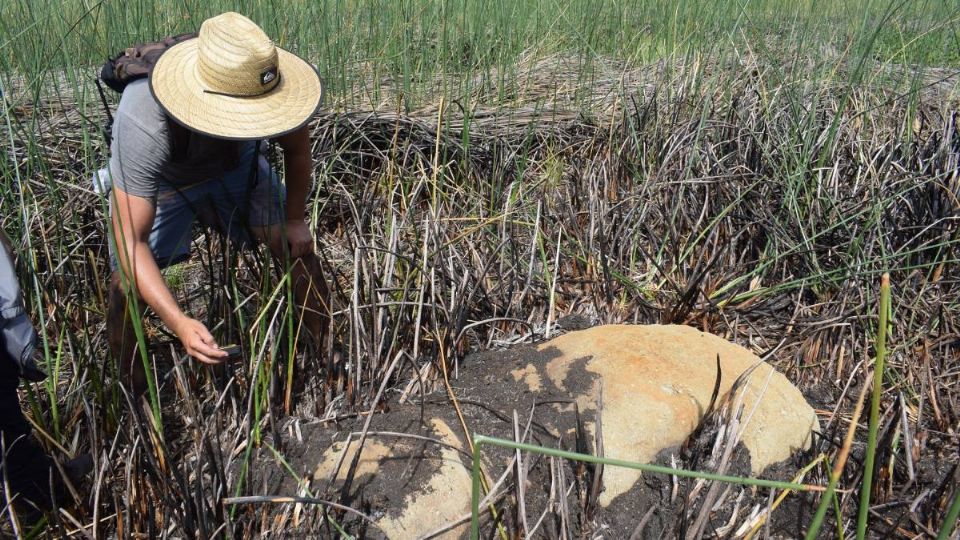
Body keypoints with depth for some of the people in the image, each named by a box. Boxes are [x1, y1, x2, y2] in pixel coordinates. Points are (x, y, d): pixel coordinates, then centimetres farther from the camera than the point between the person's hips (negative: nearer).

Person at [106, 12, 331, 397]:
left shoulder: (273, 86, -35)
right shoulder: (143, 124, -43)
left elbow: (297, 151, -11)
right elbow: (130, 240, -40)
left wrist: (295, 219, -1)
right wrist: (178, 322, -51)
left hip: (234, 164, 3)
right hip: (156, 181, -2)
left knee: (297, 246, -9)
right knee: (127, 286, -16)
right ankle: (134, 396, 10)